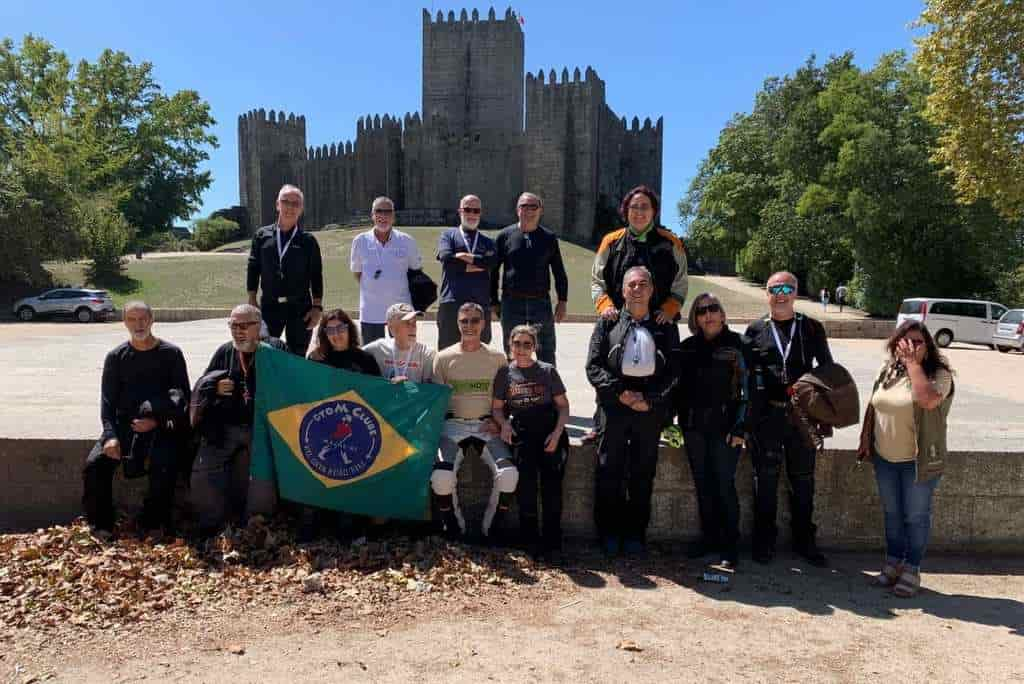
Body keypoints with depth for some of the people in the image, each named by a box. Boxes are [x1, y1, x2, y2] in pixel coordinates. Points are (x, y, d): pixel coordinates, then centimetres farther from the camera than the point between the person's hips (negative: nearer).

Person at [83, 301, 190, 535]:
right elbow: (107, 401, 4)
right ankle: (101, 526, -4)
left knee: (165, 466, -29)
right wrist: (111, 435, -12)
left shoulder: (171, 353, 3)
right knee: (94, 465, -20)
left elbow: (183, 397, 3)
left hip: (160, 426, -2)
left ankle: (151, 527, -14)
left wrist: (157, 421, -12)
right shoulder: (116, 356, 8)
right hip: (123, 423, 3)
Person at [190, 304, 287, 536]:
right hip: (224, 427, 3)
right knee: (203, 471, -7)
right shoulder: (224, 352, 12)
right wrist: (215, 387, -4)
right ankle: (210, 523, 10)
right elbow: (201, 386, 17)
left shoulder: (276, 349, 1)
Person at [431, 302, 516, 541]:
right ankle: (454, 525, 3)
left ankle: (492, 526, 3)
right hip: (453, 425, 0)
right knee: (441, 477, -25)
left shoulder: (497, 358, 9)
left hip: (487, 426, 1)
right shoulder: (444, 357, 7)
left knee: (509, 474, -22)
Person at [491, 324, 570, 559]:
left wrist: (557, 432, -5)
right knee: (525, 473, -23)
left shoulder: (547, 371, 12)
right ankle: (529, 535, -12)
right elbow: (496, 407, 16)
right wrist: (504, 423, -5)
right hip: (520, 429, 0)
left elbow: (563, 405, 11)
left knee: (551, 477, -19)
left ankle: (552, 538, -10)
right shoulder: (505, 373, 15)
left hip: (549, 427, 0)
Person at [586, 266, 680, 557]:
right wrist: (620, 392, -11)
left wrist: (650, 399, -9)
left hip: (651, 408, 1)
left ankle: (635, 533, 19)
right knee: (610, 472, 2)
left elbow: (673, 371, 6)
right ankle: (609, 533, 14)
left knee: (643, 474, 7)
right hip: (614, 406, -1)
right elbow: (593, 366, 1)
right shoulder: (608, 323, 8)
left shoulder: (665, 328, 11)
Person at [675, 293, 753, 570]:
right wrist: (677, 419, 6)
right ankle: (709, 537, 23)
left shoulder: (738, 345, -3)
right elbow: (680, 387, 13)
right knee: (702, 485, 10)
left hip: (725, 426, -4)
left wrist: (741, 428, -12)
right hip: (694, 425, 4)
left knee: (724, 485, -1)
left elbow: (747, 388, -7)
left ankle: (730, 544, 11)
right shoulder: (688, 347, 9)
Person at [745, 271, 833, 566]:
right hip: (766, 415, -1)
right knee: (766, 479, 5)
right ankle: (764, 540, 17)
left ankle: (804, 540, 24)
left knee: (803, 480, 10)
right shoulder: (755, 329, 5)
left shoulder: (812, 328, 7)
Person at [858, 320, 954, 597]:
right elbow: (873, 406, 11)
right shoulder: (888, 369, 3)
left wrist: (914, 363, -25)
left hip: (918, 460, -5)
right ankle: (893, 562, 32)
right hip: (885, 458, 5)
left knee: (916, 516, 7)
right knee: (892, 513, 17)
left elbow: (928, 400, -34)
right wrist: (865, 440, 10)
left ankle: (912, 569, 21)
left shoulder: (939, 373, -13)